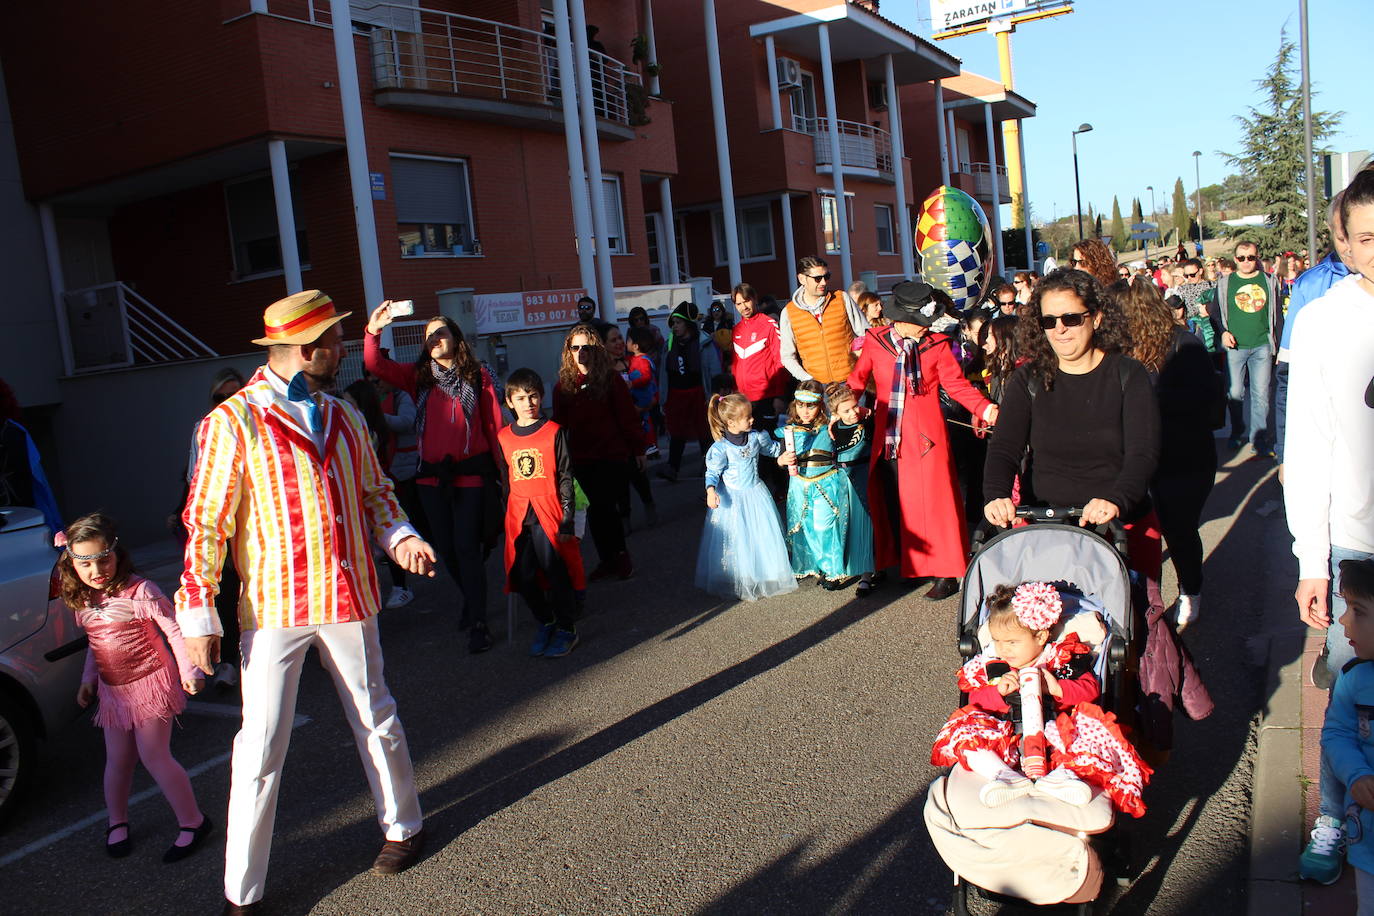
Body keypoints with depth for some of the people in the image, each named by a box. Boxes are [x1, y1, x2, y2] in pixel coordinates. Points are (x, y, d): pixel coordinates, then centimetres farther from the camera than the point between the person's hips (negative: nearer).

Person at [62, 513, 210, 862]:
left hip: (150, 682, -6)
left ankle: (193, 822, 5)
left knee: (153, 755, -7)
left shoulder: (139, 591, -18)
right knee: (118, 759, 13)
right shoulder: (83, 600, 4)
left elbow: (174, 629, -14)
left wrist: (188, 670, -16)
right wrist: (88, 678, 17)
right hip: (113, 689, 6)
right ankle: (117, 823, 33)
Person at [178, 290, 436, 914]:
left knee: (376, 721, 15)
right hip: (273, 608, -4)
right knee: (261, 747, 2)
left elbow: (374, 491, 18)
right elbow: (205, 524, -7)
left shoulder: (344, 419, 10)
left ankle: (403, 826, 37)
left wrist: (399, 536, -3)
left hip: (350, 602, 4)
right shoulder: (234, 421, -7)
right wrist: (199, 617, -11)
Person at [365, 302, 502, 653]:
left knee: (467, 547, -7)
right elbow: (376, 365, -4)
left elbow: (494, 425, -1)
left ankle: (478, 623, 2)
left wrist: (501, 470, -4)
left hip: (470, 473, -4)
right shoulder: (418, 376, 7)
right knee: (446, 548, 14)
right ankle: (472, 601, 37)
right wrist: (373, 331, -20)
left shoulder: (478, 375, 0)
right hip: (431, 475, 4)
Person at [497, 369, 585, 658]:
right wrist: (507, 519, 14)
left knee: (556, 572, -5)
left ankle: (567, 628, 12)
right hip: (518, 516, 4)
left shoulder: (554, 432, -1)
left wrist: (567, 521, -7)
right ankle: (545, 623, 25)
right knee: (523, 576, 3)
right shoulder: (503, 437, 10)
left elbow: (565, 478, -2)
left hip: (549, 513, -4)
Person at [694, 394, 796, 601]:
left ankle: (767, 576, 29)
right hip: (731, 498, -5)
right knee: (737, 540, 4)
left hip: (755, 493, 5)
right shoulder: (721, 448, -18)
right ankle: (738, 583, 20)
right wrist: (711, 491, -29)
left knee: (764, 537, 11)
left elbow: (772, 449, 17)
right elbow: (713, 473, -13)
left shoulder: (756, 437, -3)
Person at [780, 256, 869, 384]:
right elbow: (787, 356, 7)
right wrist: (808, 380, -6)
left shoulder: (843, 299, 3)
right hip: (817, 386, 0)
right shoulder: (788, 312, 3)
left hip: (851, 381, 0)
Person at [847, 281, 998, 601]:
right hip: (887, 439, 2)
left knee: (930, 501, -1)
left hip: (924, 437, -2)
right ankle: (895, 563, 25)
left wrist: (985, 409, -14)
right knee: (890, 504, 9)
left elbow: (956, 384, 0)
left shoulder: (936, 344, -1)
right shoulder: (876, 341, 2)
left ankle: (945, 573, 8)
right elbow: (858, 380, 10)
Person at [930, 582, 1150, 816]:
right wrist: (999, 691, -14)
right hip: (1005, 735, 1)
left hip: (1053, 734, -1)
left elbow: (1091, 689, -2)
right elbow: (975, 700, 5)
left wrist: (1058, 688, -19)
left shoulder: (1062, 658, 7)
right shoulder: (990, 664, 12)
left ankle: (1063, 774, -48)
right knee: (964, 733, -24)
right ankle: (1005, 776, -43)